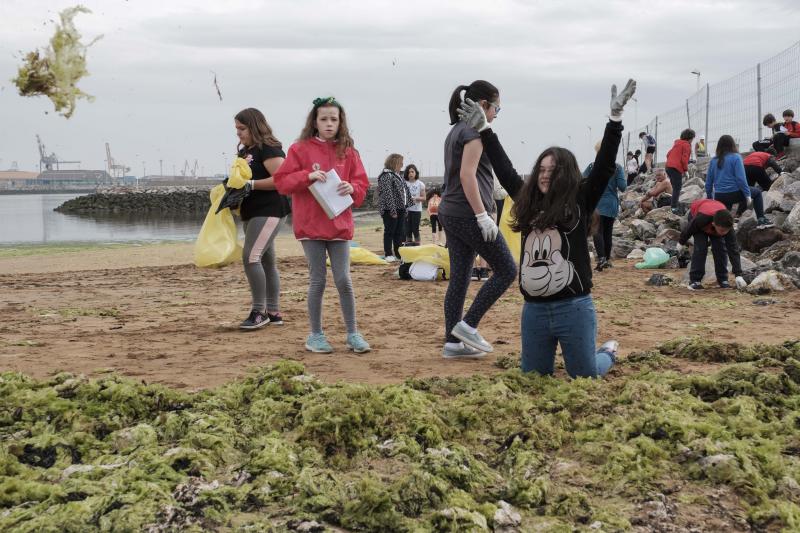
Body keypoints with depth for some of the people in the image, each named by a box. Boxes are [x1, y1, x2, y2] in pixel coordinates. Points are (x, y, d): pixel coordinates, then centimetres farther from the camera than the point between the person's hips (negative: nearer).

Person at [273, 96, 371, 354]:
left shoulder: (348, 151, 8)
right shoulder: (300, 149, 0)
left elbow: (362, 183, 8)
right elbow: (281, 182, -3)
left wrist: (352, 188, -14)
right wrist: (307, 176, -17)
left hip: (339, 225, 2)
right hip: (310, 225, -2)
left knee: (344, 280, 0)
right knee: (318, 280, 2)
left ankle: (352, 333, 12)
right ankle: (316, 335, 15)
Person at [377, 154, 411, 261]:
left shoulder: (397, 175, 17)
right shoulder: (386, 176, -12)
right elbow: (387, 194, -19)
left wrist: (405, 207, 17)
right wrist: (392, 210, -21)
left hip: (400, 209, 9)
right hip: (391, 209, -9)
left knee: (400, 233, 11)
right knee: (390, 232, -2)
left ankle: (398, 254, 18)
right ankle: (388, 255, 4)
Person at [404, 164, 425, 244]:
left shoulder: (420, 184, 0)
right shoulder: (404, 183, 5)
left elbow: (423, 197, 1)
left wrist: (416, 198, -16)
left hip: (416, 210, -2)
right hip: (406, 209, 2)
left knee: (415, 229, -4)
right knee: (408, 230, 5)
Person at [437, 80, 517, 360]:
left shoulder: (456, 130, 18)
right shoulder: (474, 131, -11)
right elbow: (467, 175, -20)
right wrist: (482, 215, -21)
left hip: (450, 212, 10)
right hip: (468, 213, -10)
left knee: (459, 278, 9)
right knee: (506, 270, 0)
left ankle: (452, 342, 10)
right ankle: (468, 326, -1)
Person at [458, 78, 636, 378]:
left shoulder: (580, 204, -3)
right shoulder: (528, 203, 7)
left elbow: (605, 167, -11)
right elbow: (504, 170, 16)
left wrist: (615, 119, -17)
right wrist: (484, 130, 19)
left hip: (573, 309, -4)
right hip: (534, 310, 4)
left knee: (584, 377, 6)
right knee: (533, 376, 14)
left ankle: (608, 353, 40)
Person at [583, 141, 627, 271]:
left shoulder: (592, 167, -7)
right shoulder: (617, 168, -5)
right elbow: (623, 187, -7)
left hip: (596, 204, -3)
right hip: (611, 204, 3)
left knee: (597, 231, -10)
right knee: (608, 231, 15)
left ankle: (601, 259, -29)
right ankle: (607, 260, 24)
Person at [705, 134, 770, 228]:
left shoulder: (714, 160, 7)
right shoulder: (735, 157, -7)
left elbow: (708, 182, 9)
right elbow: (741, 178, -13)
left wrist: (710, 198, 20)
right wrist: (748, 195, -7)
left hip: (719, 196, 4)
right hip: (734, 194, -4)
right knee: (757, 192, 20)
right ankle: (761, 219, 15)